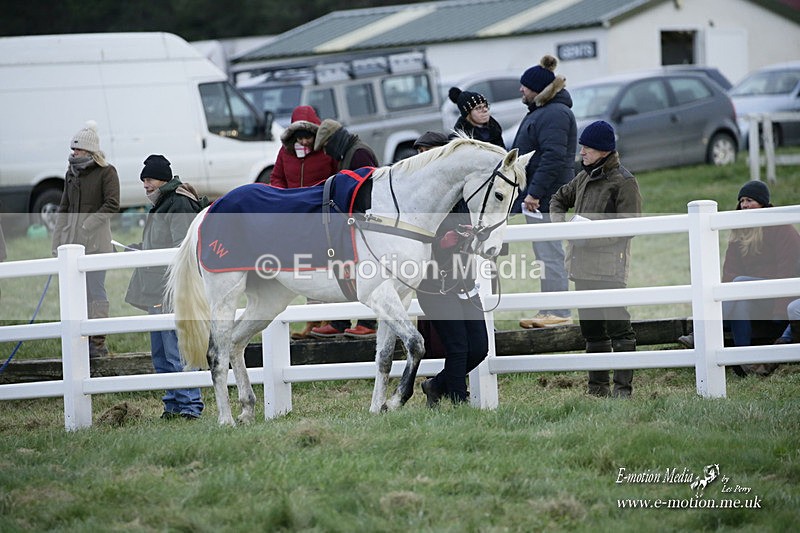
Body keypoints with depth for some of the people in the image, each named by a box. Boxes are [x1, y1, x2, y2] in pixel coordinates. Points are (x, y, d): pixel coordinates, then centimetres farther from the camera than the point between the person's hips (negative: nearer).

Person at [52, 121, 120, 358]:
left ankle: (98, 342, -3)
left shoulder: (106, 172, -3)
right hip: (72, 240, 6)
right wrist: (57, 241, 14)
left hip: (96, 240, -6)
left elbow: (112, 205, -11)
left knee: (95, 290, -6)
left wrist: (87, 226, -16)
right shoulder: (72, 173, 15)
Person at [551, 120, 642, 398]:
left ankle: (623, 386, -7)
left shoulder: (623, 181, -8)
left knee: (617, 325, -8)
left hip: (609, 267, -8)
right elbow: (559, 198, 32)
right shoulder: (584, 178, 16)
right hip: (582, 266, 8)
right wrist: (559, 222, 11)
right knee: (591, 329, 12)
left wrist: (593, 233, -18)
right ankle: (597, 385, 18)